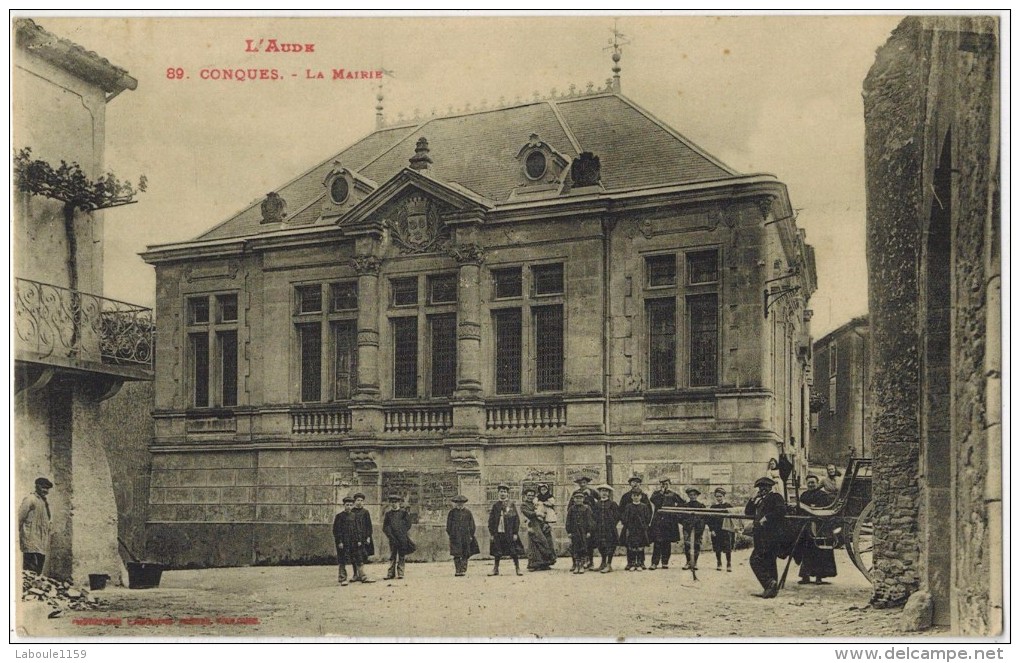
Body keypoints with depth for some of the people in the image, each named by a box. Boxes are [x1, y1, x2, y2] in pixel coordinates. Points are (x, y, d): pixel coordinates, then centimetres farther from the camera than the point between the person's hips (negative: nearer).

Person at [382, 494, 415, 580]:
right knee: (392, 557, 4)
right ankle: (391, 574, 7)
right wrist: (389, 535, -3)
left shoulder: (403, 512, 4)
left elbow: (408, 525, 5)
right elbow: (385, 527, 7)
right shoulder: (388, 514, 9)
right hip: (392, 538, 1)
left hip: (402, 538, -1)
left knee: (401, 557, 2)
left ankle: (400, 574, 5)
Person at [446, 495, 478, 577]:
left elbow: (472, 525, 11)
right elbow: (449, 525, 8)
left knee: (465, 555, 2)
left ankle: (463, 570, 6)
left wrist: (471, 535, 4)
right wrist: (450, 534, 1)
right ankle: (457, 571, -1)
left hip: (466, 537, 2)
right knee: (456, 555, -5)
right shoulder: (452, 512, 5)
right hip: (455, 537, -2)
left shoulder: (468, 512, 8)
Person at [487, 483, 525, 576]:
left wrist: (515, 533, -5)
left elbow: (516, 520, 0)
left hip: (509, 533, -2)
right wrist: (491, 533, 0)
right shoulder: (495, 505, 5)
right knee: (496, 553, 8)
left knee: (514, 553, 1)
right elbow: (491, 520, 6)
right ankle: (495, 569, 21)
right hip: (498, 533, 2)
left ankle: (517, 568, 12)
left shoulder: (511, 505, 1)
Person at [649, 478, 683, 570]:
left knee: (667, 542, 5)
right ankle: (654, 563, -8)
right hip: (658, 521, -2)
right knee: (657, 542, -8)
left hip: (670, 521, 2)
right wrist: (661, 492, -9)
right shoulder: (656, 493, 10)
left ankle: (665, 562, 14)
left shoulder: (672, 494, 11)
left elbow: (682, 503, 6)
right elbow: (654, 501, -11)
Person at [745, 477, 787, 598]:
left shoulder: (775, 497, -2)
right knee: (769, 562, 10)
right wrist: (753, 499, 10)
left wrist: (767, 517, -19)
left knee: (755, 560, -16)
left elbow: (781, 510, -19)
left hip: (770, 536, -9)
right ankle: (772, 589, 13)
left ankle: (769, 582, -21)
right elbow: (747, 512, 22)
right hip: (761, 536, 9)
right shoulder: (761, 500, 24)